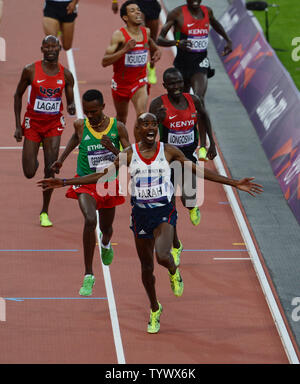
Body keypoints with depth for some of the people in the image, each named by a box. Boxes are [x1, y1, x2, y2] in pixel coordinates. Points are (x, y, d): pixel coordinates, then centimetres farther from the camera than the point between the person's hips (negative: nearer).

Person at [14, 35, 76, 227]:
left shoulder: (66, 74, -3)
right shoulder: (31, 70, -10)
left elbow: (70, 101, 5)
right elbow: (18, 95, 1)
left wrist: (72, 108, -21)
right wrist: (18, 126, -2)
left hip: (54, 124, 1)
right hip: (33, 123, -1)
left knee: (51, 169, -8)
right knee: (29, 173, -2)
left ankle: (45, 213, 8)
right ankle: (34, 161, 39)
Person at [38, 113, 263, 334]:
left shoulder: (168, 151, -2)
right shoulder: (129, 154, 1)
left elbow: (198, 171, 2)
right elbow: (103, 175, 6)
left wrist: (234, 183, -2)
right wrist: (65, 182, 1)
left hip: (164, 212, -2)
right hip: (141, 213, 2)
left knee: (162, 256, -27)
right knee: (147, 267, 10)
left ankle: (174, 271, 11)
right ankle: (155, 310, 33)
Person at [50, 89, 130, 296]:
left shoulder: (118, 127, -10)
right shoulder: (80, 125, -7)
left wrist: (114, 149, -27)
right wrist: (62, 159, 21)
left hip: (109, 184, 2)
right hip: (86, 183, -2)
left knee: (106, 228, 20)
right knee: (90, 220, -28)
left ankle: (106, 243, 62)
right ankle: (89, 275, -23)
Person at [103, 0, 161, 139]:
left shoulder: (146, 32, -2)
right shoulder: (119, 35, -18)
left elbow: (153, 47, 23)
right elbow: (105, 62, -26)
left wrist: (156, 52, -1)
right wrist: (125, 50, -35)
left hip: (140, 82, 2)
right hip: (121, 82, -2)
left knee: (142, 115, -22)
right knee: (121, 117, 18)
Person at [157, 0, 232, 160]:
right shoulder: (177, 13, -8)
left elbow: (215, 23, 31)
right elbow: (160, 39, -12)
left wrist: (228, 40, 24)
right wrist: (177, 42, -31)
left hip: (200, 63, 1)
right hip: (183, 62, 0)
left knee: (199, 100, -21)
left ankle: (203, 146, -23)